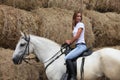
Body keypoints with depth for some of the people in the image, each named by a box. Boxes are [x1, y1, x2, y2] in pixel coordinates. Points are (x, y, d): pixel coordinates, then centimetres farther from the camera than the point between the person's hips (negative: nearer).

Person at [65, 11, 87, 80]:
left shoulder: (81, 24, -4)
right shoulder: (75, 26, 20)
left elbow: (77, 36, -11)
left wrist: (70, 42, 2)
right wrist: (70, 41, -1)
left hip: (81, 46, -9)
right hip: (77, 46, 9)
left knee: (68, 58, -24)